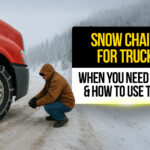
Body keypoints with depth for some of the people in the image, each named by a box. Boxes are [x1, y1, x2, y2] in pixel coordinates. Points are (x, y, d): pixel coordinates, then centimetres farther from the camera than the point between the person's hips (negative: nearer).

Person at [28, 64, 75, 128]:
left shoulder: (56, 80, -27)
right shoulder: (50, 78, 5)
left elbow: (50, 97, -33)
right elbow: (44, 91, 9)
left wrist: (37, 103, -25)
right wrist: (35, 98, -5)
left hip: (66, 105, -10)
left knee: (47, 107, -29)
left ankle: (62, 118, -6)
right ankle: (55, 116, 18)